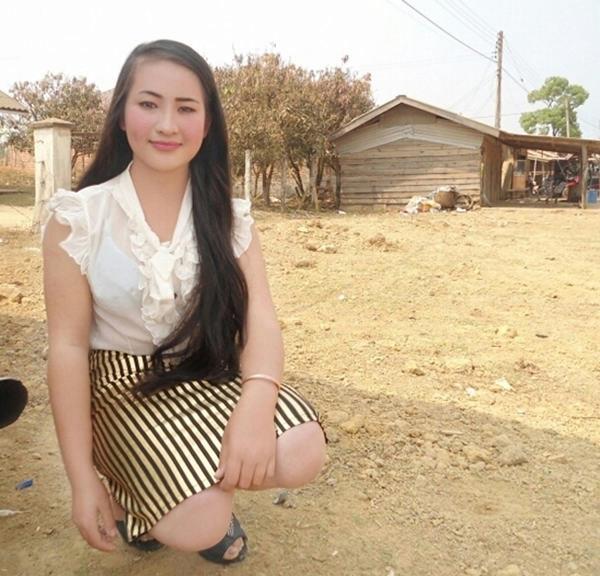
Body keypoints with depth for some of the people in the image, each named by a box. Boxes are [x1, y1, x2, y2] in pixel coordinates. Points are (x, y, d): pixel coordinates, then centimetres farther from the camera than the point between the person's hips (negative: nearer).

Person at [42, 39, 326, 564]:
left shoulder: (230, 216, -3)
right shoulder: (78, 217, -11)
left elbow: (260, 320, -12)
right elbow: (68, 346, -10)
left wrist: (256, 404, -33)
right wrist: (83, 479, -11)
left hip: (213, 377, 3)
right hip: (125, 386, -3)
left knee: (301, 456, -22)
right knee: (200, 526, -23)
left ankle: (209, 479, 11)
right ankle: (129, 492, 13)